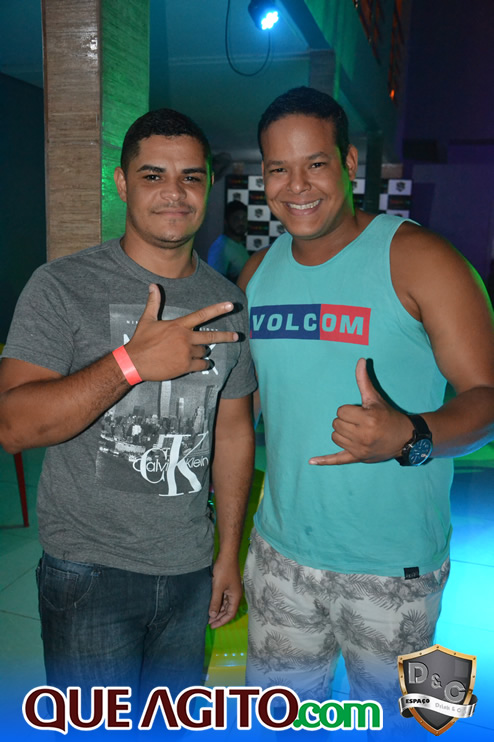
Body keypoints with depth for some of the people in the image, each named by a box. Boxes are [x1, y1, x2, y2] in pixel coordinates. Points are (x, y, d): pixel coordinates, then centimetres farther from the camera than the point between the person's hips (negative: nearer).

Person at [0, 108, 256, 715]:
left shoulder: (227, 302, 3)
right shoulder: (63, 287, -10)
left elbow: (233, 429, 8)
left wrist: (229, 551, 9)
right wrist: (133, 362, -29)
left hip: (190, 572, 4)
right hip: (90, 572, -4)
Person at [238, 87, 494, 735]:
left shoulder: (417, 259, -13)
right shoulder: (258, 273, 3)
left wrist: (410, 436, -34)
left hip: (394, 564, -4)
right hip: (281, 549, 5)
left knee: (387, 713, 20)